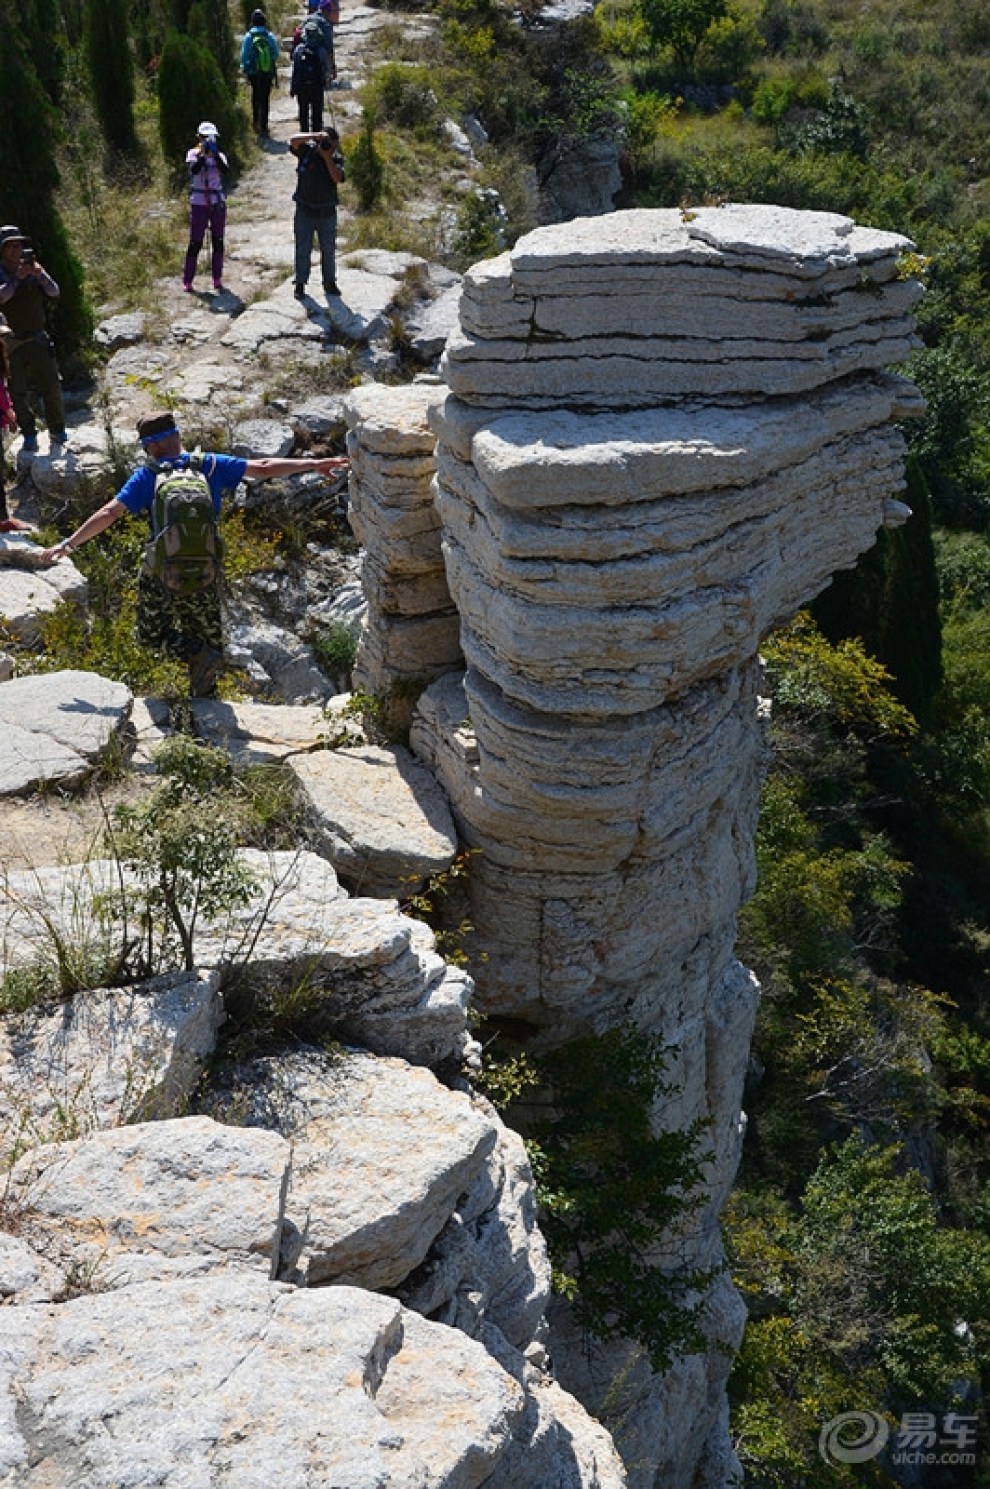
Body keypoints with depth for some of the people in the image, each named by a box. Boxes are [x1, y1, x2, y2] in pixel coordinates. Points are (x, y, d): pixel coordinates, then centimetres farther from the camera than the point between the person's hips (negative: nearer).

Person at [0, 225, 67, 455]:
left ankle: (57, 431, 17)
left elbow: (54, 292, -4)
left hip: (37, 339, 2)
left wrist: (40, 276, -21)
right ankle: (29, 436, 11)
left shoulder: (33, 268, 5)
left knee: (51, 385, 3)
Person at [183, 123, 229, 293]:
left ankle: (218, 280, 14)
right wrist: (204, 153, -25)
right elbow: (194, 170, -19)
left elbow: (225, 170, -14)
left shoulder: (219, 156, 6)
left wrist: (215, 153, -23)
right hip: (199, 203, -3)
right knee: (195, 243, -3)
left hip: (218, 203, 3)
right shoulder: (193, 154, 0)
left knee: (218, 242, 6)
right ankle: (187, 281, 2)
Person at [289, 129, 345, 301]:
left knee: (329, 249, 9)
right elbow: (293, 140, -22)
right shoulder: (307, 151, -5)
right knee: (303, 249, 1)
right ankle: (300, 284, 6)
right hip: (305, 210, -2)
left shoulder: (337, 158, 0)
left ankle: (330, 283, 18)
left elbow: (338, 178, -16)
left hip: (327, 212, 2)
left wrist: (327, 157, -21)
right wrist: (315, 135, -29)